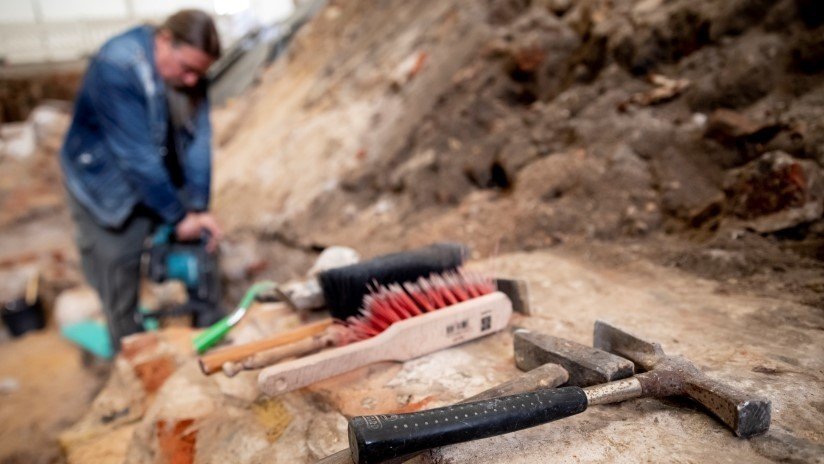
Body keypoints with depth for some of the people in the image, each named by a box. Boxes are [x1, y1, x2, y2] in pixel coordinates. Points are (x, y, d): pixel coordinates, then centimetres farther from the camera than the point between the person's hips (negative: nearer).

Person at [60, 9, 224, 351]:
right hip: (106, 185, -6)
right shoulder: (117, 69, -30)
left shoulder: (190, 70, -11)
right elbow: (137, 156, -31)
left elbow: (199, 139, -15)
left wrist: (199, 208, -20)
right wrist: (179, 215, -25)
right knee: (119, 269, -1)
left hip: (161, 179, 6)